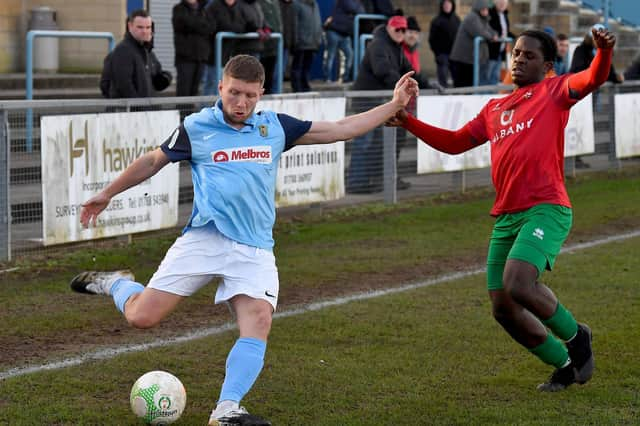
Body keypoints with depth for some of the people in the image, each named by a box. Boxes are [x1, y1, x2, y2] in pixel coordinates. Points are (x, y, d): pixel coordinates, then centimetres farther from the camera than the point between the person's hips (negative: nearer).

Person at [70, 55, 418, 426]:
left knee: (259, 322, -20)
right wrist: (107, 194, 24)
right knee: (142, 316, -9)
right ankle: (116, 284, 25)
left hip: (255, 249, 2)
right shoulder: (197, 128, 4)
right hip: (203, 239, -2)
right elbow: (153, 162, 18)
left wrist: (395, 105, 12)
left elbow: (340, 130, 15)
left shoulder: (274, 127, 10)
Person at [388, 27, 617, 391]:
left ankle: (575, 336, 1)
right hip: (505, 216, 7)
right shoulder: (494, 109, 23)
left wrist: (604, 52, -35)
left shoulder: (553, 92, 5)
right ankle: (565, 366, 22)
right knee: (503, 308, 3)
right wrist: (410, 123, 20)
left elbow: (592, 79, -13)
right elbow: (455, 142, 30)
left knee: (518, 285, -26)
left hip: (545, 209, -7)